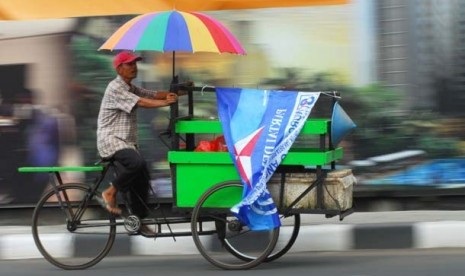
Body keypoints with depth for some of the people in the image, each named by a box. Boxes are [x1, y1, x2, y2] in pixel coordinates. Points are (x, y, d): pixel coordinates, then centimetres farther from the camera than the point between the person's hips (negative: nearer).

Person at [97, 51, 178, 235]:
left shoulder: (131, 88, 18)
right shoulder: (115, 88, -13)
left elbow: (152, 95, 8)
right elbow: (140, 102, -23)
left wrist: (170, 94, -9)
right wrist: (165, 102, -27)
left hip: (126, 141, 10)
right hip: (110, 139, -10)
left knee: (141, 178, 4)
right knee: (137, 163, -32)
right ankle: (110, 193, -14)